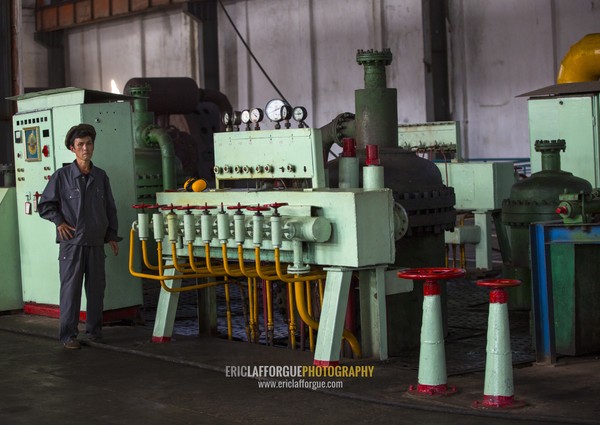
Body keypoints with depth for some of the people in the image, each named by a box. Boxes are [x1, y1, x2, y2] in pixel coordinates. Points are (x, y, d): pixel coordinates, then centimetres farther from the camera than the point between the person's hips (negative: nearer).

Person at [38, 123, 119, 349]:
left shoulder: (100, 176, 9)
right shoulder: (61, 176, -2)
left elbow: (110, 208, 17)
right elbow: (44, 205, 5)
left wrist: (112, 235, 13)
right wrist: (59, 222, -7)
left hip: (96, 242, 4)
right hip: (72, 242, -4)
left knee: (97, 288, 8)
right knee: (70, 288, -3)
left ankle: (94, 330, 20)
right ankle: (68, 335, 3)